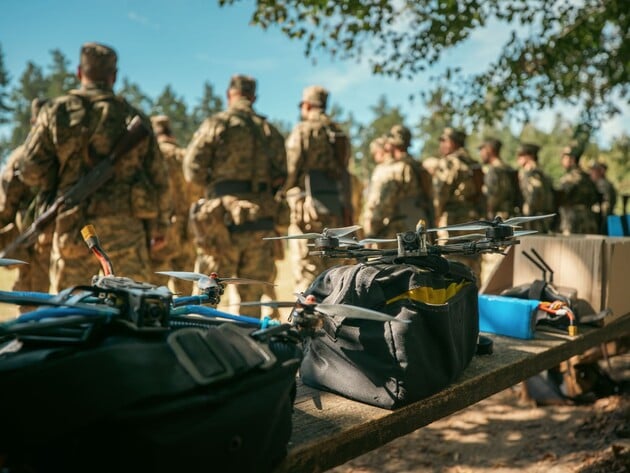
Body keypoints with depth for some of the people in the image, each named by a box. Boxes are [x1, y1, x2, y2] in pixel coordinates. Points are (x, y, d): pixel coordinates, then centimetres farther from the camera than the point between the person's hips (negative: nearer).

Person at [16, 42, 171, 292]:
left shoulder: (56, 111, 1)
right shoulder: (134, 118, 4)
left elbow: (30, 171, -2)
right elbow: (158, 178, 6)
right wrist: (159, 226, 16)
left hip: (74, 227, 0)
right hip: (126, 226, 0)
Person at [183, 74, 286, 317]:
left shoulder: (217, 123, 0)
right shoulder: (271, 130, 13)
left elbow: (193, 171, -3)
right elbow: (280, 178, 9)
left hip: (224, 218, -4)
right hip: (261, 220, 4)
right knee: (252, 295, 11)